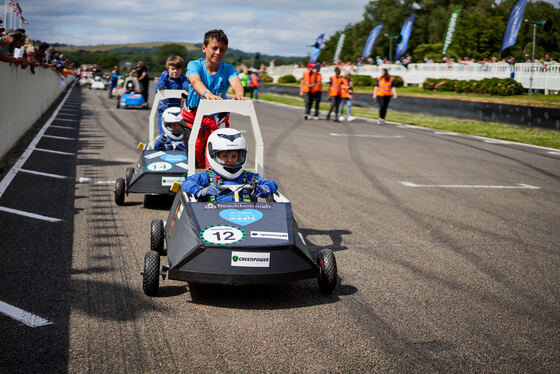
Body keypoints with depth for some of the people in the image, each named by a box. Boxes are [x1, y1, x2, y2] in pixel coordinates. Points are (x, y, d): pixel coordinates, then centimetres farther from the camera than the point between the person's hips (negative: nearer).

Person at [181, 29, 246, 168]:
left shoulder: (228, 69, -8)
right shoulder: (195, 65, -13)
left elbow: (235, 81, -30)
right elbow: (195, 81, -35)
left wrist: (239, 94, -56)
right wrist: (207, 93, -58)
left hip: (217, 121, 1)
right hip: (193, 119, -1)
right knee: (194, 163, 5)